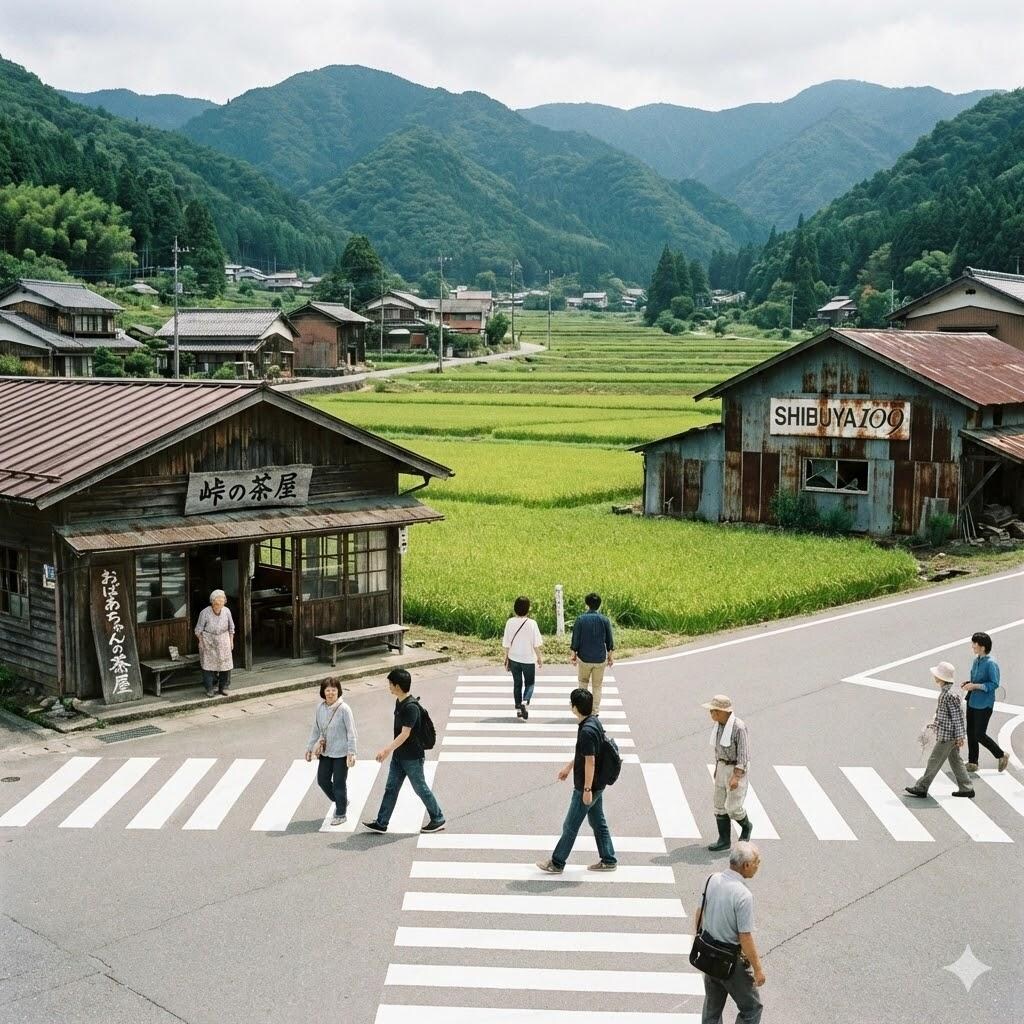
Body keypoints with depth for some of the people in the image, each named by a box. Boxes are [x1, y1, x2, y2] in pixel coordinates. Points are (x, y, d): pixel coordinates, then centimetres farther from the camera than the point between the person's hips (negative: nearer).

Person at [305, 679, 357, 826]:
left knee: (339, 783, 3)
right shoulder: (320, 707, -2)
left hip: (341, 753, -6)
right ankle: (340, 802, 37)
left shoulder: (344, 709, -18)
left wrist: (351, 753, -18)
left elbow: (351, 732, -15)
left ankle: (340, 814, 21)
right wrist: (310, 747, 10)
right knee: (322, 780, 13)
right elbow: (316, 729, 10)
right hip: (325, 751, 6)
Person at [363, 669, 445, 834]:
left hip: (412, 757, -9)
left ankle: (438, 819, 20)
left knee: (420, 789, 5)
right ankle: (381, 823, 14)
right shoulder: (399, 702, 6)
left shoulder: (411, 707, -24)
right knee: (391, 788, 9)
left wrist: (387, 750, -36)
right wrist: (391, 750, 23)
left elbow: (405, 733, -30)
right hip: (399, 755, 9)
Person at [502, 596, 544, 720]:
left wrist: (506, 658, 11)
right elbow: (536, 644, -10)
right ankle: (525, 702, -13)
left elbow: (506, 643, -1)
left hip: (514, 658, 2)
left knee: (517, 684, 15)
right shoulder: (532, 623, -15)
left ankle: (518, 708, 19)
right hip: (528, 659, -2)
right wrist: (539, 657, 4)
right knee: (529, 683, 12)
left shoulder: (510, 622, -8)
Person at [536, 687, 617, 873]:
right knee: (598, 822, 19)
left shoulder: (587, 731, -27)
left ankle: (557, 863, 16)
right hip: (598, 784, 9)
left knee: (570, 826, 4)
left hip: (587, 787, -9)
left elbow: (590, 761, -25)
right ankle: (608, 860, 27)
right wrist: (569, 767, 26)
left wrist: (587, 789, -20)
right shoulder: (594, 721, 3)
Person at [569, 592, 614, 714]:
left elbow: (575, 640, -5)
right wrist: (610, 657, 13)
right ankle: (596, 711, 14)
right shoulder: (604, 620, -5)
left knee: (583, 683, 20)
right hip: (600, 658, 1)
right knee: (597, 686, 12)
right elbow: (609, 641, 1)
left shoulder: (580, 620, -9)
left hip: (584, 658, -1)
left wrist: (573, 655, 9)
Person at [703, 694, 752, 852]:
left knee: (733, 807, -5)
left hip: (737, 769, -7)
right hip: (723, 767, 7)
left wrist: (736, 777, -26)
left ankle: (746, 826, 24)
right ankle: (724, 840, 14)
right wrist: (717, 768, 20)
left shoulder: (739, 727, -23)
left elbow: (743, 754, -22)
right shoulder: (718, 725, 1)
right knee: (720, 805, 6)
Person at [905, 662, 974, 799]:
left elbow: (957, 716, -20)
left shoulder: (949, 696, -22)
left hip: (947, 736, -10)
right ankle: (966, 788, 20)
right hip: (949, 735, 10)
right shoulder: (945, 693, 8)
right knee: (955, 761, 15)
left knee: (934, 761, -1)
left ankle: (921, 788, 6)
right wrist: (935, 724, 23)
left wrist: (959, 736, -18)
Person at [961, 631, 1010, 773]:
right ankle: (972, 763, 21)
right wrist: (968, 683, 2)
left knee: (979, 734, -3)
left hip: (984, 704, -8)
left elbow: (994, 684, -19)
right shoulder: (976, 660, 8)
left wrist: (975, 686, -23)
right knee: (970, 733, 11)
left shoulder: (990, 663, -18)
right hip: (972, 702, 8)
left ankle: (1002, 756, 17)